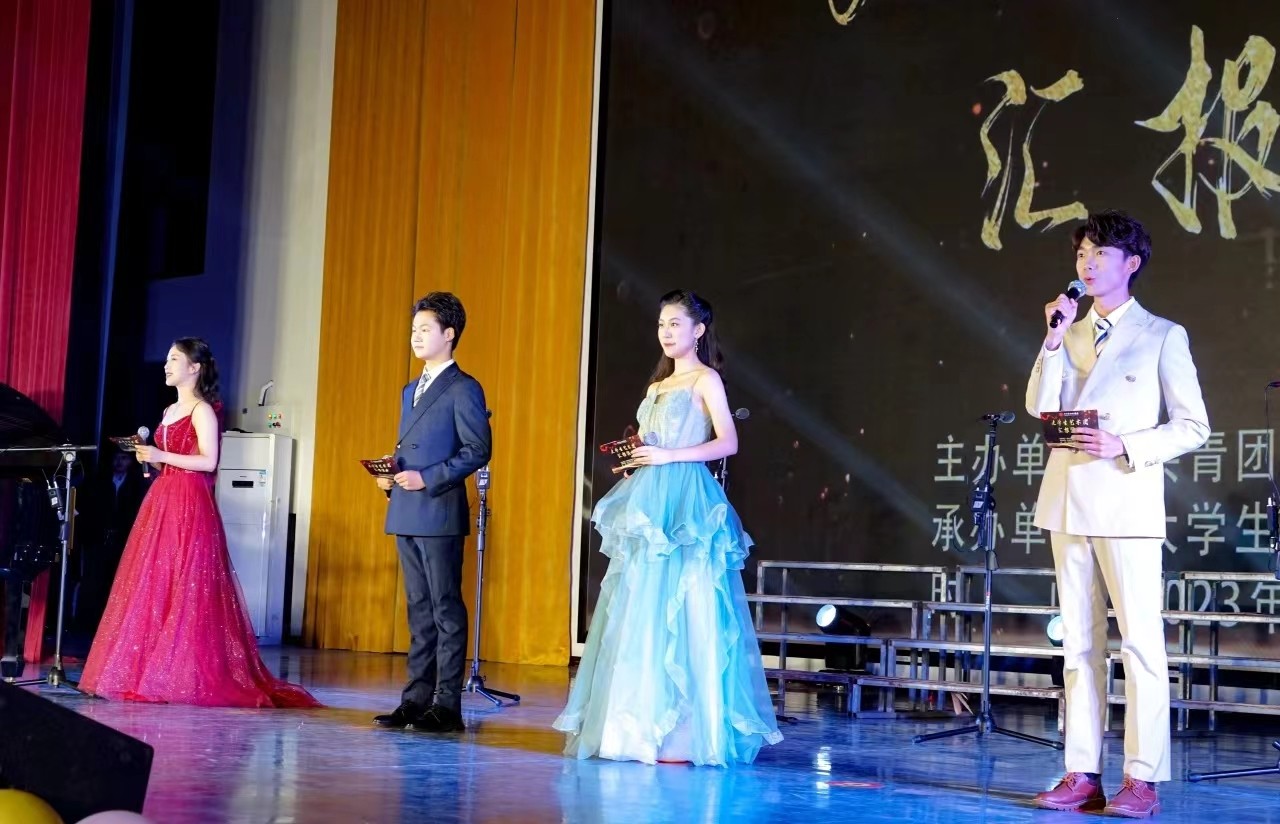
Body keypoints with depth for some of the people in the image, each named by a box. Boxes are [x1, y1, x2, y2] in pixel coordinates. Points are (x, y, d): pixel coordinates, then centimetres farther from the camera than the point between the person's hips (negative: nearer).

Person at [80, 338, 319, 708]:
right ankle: (148, 672, 6)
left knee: (185, 589, -10)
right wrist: (149, 460, 4)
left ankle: (186, 677, -8)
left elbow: (208, 461, -15)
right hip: (161, 503, 9)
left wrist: (161, 455, -15)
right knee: (152, 587, 4)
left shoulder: (202, 410, -5)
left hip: (189, 507, -9)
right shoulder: (170, 412, 20)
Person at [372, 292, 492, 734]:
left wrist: (428, 479, -18)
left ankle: (447, 705, -1)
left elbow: (479, 449, -12)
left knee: (446, 609, -4)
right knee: (419, 610, 11)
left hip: (440, 514, -8)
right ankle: (416, 699, 15)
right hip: (406, 515, 8)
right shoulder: (411, 391, 21)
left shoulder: (463, 389, -5)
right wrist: (390, 476, 5)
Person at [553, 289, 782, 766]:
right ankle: (638, 725, 8)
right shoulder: (659, 384, 21)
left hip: (684, 505, -8)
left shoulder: (706, 379, 0)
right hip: (648, 504, 8)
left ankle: (682, 733, -7)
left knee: (677, 613, -10)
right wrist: (635, 456, 5)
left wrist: (668, 456, -15)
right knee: (637, 615, 4)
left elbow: (728, 443, -10)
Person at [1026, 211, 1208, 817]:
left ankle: (1143, 779, -3)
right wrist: (1055, 341, -5)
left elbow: (1192, 426, -1)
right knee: (1079, 644, 5)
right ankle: (1083, 776, 8)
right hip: (1068, 501, 5)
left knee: (1140, 641, -5)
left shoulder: (1162, 336, 2)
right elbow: (1040, 407, 4)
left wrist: (1125, 447, -14)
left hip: (1126, 503, -5)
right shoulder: (1070, 334, 15)